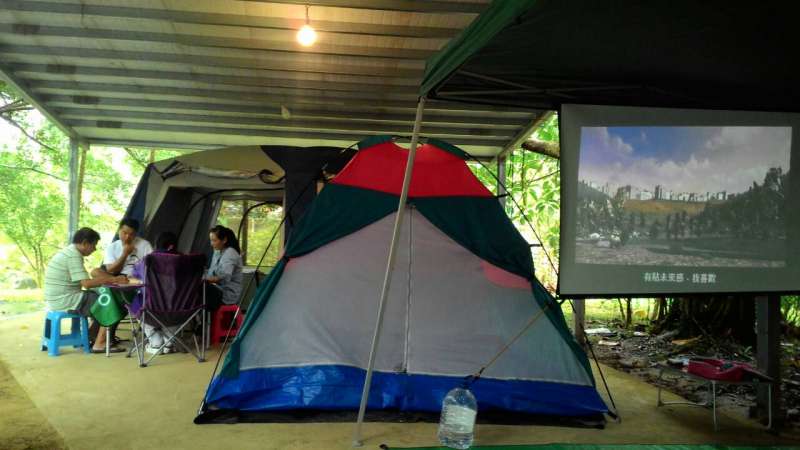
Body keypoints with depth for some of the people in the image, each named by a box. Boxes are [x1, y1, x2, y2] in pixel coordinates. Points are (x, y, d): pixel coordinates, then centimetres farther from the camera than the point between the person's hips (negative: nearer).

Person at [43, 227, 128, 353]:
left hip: (56, 300, 10)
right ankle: (99, 344, -6)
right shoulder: (74, 255, -17)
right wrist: (113, 279, -20)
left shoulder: (68, 251, 15)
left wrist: (108, 279, 7)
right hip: (64, 301, -10)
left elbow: (84, 280, 15)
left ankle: (89, 338, 18)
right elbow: (87, 283, -24)